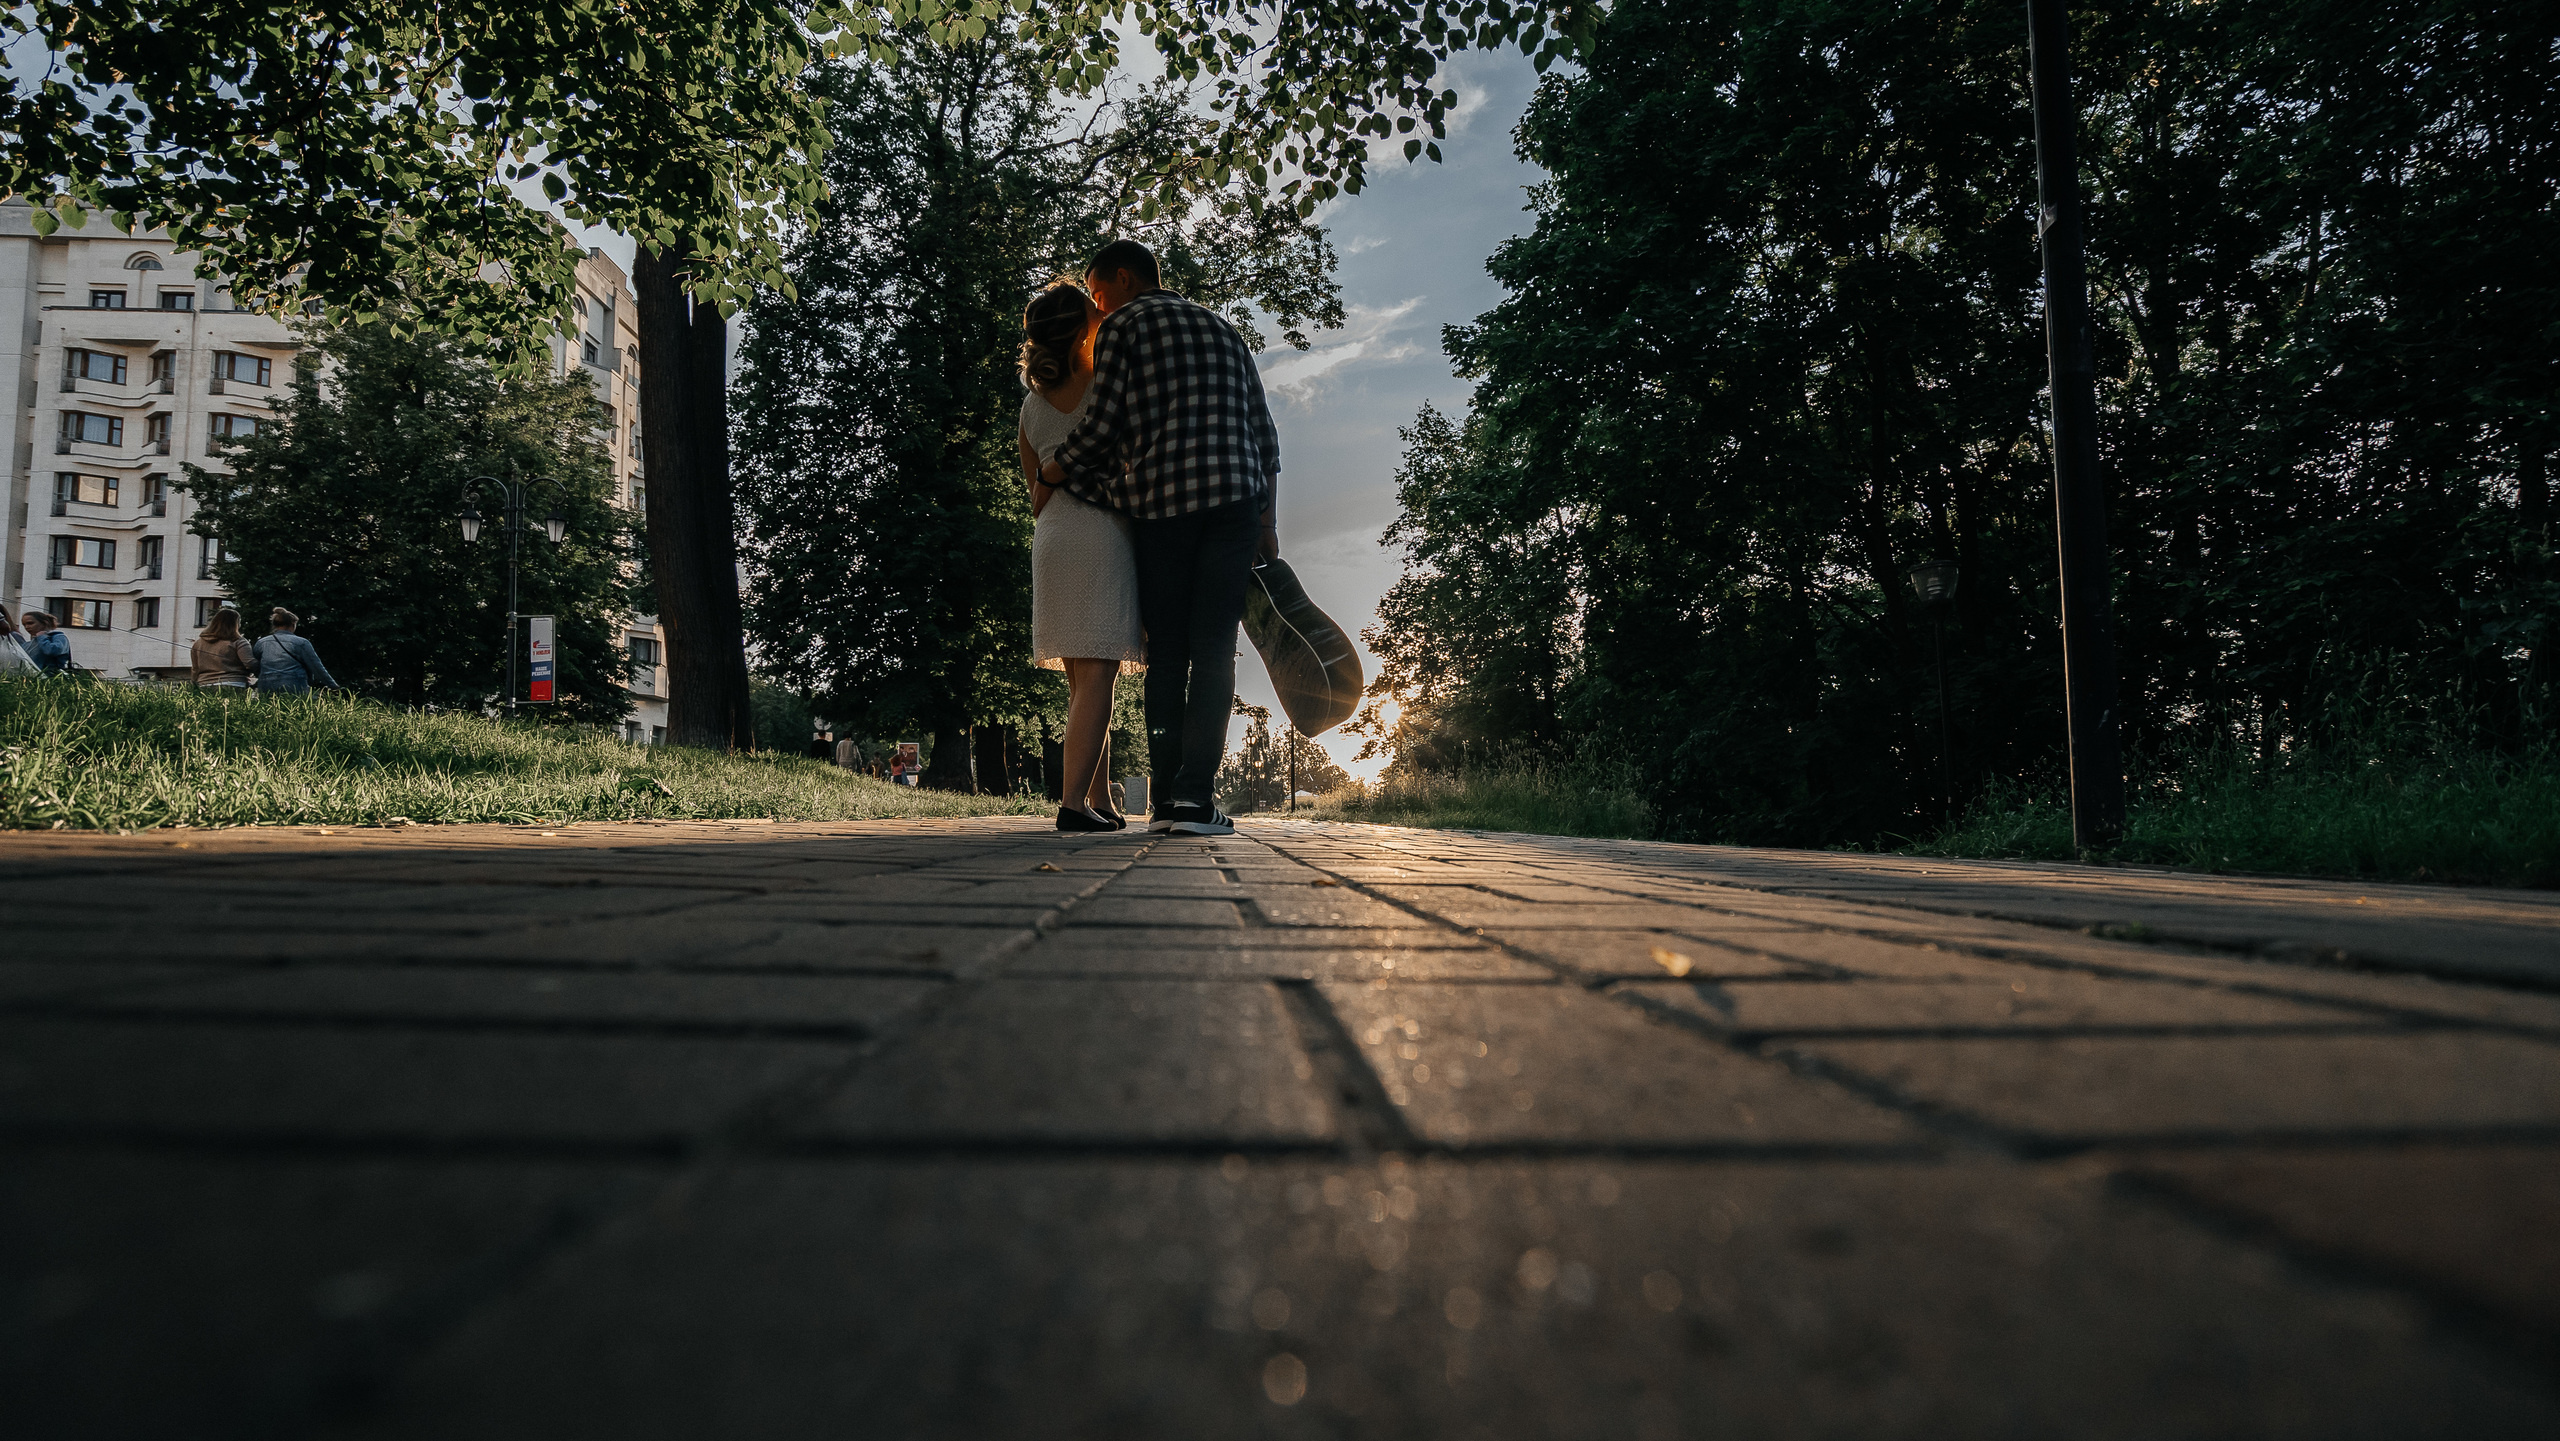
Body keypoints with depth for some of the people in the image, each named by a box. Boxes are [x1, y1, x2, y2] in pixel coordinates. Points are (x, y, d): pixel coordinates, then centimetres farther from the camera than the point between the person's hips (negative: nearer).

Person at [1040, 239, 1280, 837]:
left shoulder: (1122, 326, 8)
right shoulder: (1221, 327, 23)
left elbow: (1102, 425, -1)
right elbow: (1262, 428, 16)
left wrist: (1054, 469, 16)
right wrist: (1268, 520, 14)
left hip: (1158, 501, -2)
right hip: (1235, 496, 2)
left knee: (1167, 652, 4)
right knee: (1213, 647, -2)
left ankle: (1167, 800, 0)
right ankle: (1195, 798, -11)